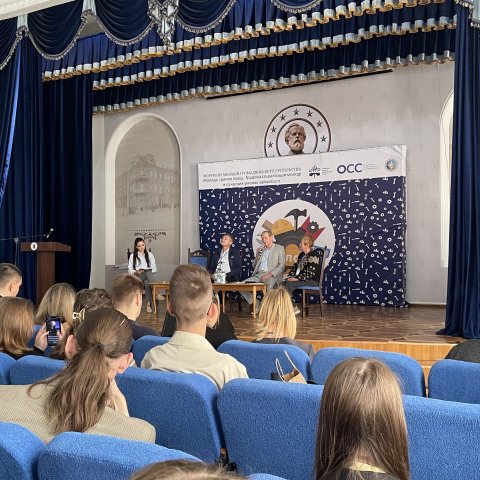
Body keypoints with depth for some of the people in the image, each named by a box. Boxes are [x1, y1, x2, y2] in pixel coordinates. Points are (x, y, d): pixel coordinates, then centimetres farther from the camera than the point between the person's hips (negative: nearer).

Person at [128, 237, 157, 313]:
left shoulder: (150, 255, 21)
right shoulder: (132, 256, 16)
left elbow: (154, 268, 16)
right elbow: (130, 269, 11)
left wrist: (152, 272, -7)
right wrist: (136, 272, -10)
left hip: (149, 275, 1)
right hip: (137, 277, -1)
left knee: (147, 283, -39)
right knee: (148, 272, -39)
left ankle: (148, 305, -43)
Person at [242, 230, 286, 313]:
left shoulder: (279, 248, 8)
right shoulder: (260, 249, 22)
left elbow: (281, 266, -2)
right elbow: (254, 266, 24)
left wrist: (269, 274, -16)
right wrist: (258, 255, 5)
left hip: (271, 275, -5)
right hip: (258, 275, 5)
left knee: (269, 286, -39)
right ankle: (257, 306, -6)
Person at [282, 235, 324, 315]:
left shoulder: (315, 255, -12)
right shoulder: (302, 255, 17)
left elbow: (310, 272, -20)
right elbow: (295, 266, 23)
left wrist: (298, 278, -20)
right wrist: (290, 276, 6)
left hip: (312, 281, -9)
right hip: (299, 279, 9)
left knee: (288, 285, -27)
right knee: (282, 283, -14)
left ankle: (293, 308, -18)